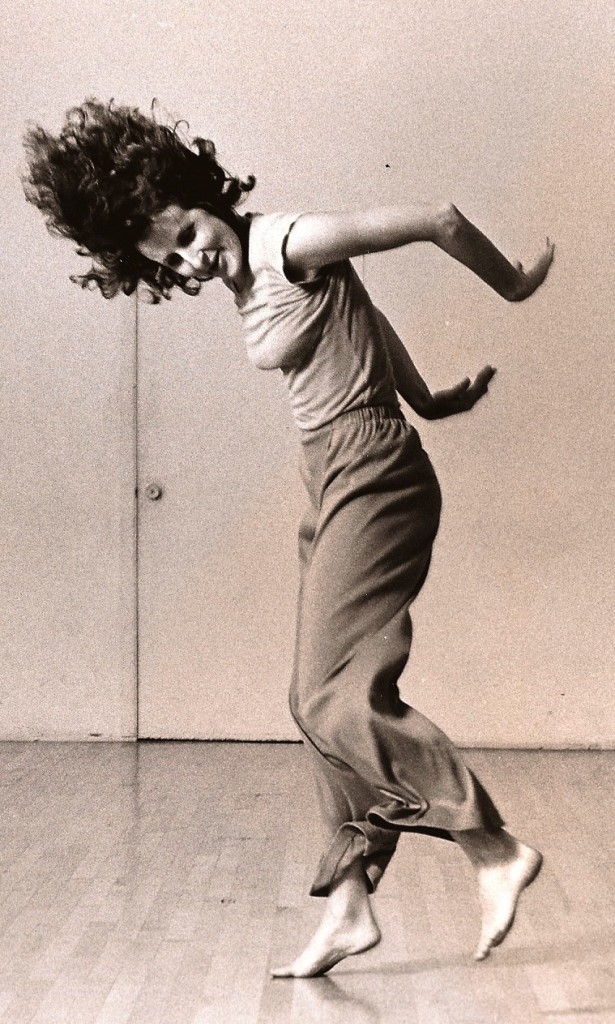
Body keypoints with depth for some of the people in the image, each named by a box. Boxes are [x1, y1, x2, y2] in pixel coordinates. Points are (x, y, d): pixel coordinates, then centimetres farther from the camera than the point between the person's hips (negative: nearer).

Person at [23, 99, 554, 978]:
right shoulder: (248, 282, 12)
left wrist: (514, 287, 3)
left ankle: (497, 851, -4)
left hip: (368, 474, -10)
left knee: (338, 697, -14)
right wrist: (426, 399, 29)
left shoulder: (288, 243, -14)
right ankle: (350, 904, 14)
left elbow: (438, 219, -11)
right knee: (320, 701, 7)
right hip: (336, 483, 10)